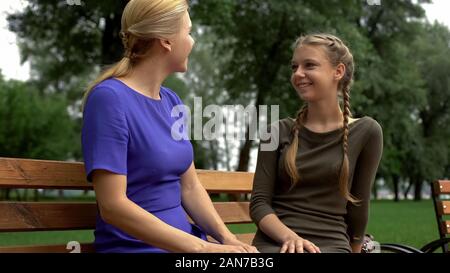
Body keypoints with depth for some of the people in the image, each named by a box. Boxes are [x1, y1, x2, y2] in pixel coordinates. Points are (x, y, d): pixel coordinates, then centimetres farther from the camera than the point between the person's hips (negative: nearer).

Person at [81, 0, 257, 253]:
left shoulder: (172, 101, 9)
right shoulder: (109, 98, -14)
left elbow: (190, 187, 9)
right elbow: (112, 205, -20)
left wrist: (227, 238, -8)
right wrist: (202, 247, -21)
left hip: (187, 241, 7)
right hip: (136, 246, -6)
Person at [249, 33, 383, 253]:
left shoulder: (365, 132, 3)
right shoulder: (278, 132, 8)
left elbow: (358, 206, 10)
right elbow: (259, 203, 1)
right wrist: (289, 237, -15)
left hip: (332, 244, 0)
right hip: (275, 242, 0)